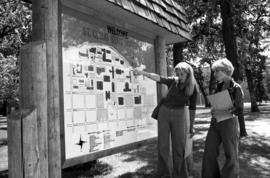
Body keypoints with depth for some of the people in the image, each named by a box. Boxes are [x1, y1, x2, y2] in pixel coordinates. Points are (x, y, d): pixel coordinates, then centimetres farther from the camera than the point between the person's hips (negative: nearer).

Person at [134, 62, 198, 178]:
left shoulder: (193, 88, -5)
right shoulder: (173, 81, -5)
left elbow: (192, 108, 0)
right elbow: (159, 78, -20)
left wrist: (191, 127, 2)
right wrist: (144, 73, -36)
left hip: (179, 116, -1)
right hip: (164, 113, 1)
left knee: (179, 148, -2)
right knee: (162, 146, -1)